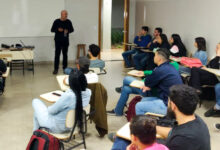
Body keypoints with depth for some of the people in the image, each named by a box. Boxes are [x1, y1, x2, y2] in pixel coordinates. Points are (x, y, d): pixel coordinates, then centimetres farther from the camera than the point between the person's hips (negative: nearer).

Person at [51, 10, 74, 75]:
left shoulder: (68, 22, 2)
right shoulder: (56, 21, -3)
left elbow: (72, 29, 12)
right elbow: (52, 30, 1)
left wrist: (68, 31, -10)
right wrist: (58, 30, -18)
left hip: (65, 41, 2)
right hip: (58, 41, -2)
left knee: (65, 54, 7)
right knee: (57, 54, -3)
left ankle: (65, 68, 17)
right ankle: (56, 69, 2)